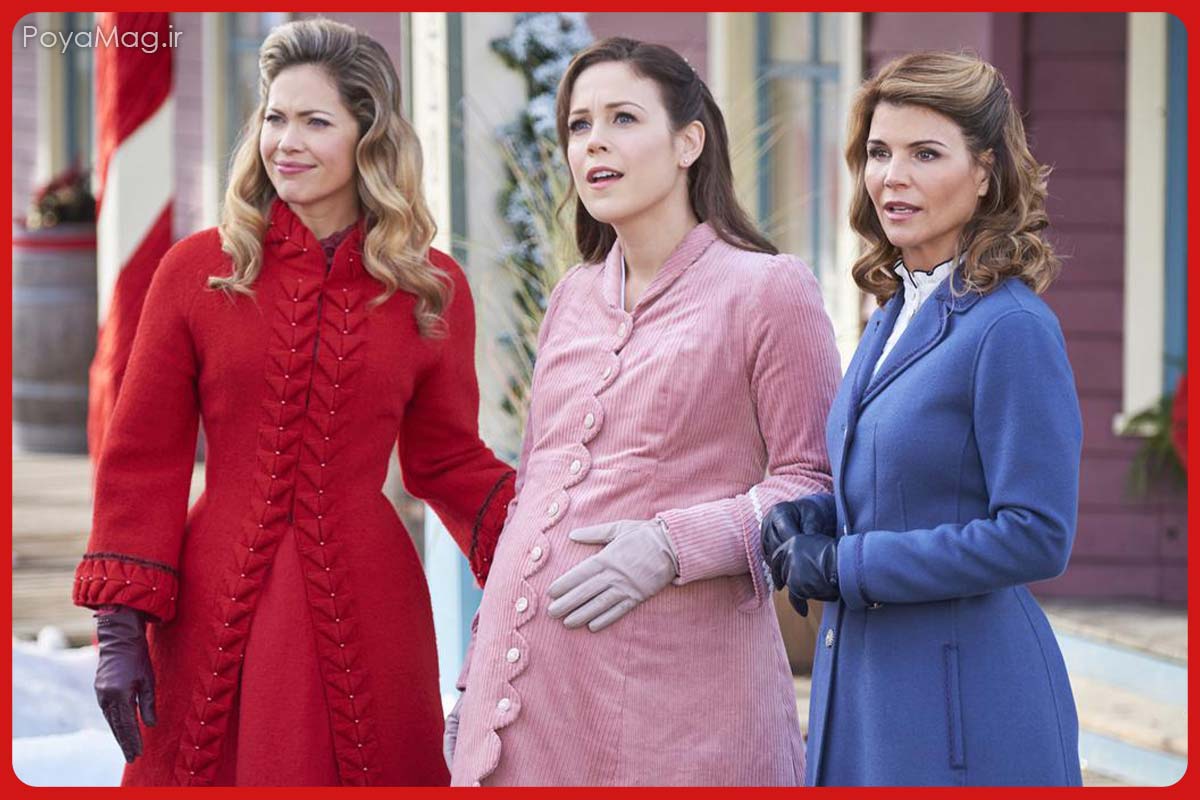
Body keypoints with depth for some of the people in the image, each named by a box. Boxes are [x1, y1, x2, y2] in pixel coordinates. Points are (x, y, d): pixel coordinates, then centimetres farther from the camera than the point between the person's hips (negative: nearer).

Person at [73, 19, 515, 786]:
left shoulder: (432, 289, 4)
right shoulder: (200, 270, 1)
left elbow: (448, 459, 11)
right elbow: (143, 457, 2)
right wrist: (122, 622, -5)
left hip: (364, 609, 1)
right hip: (216, 610, 0)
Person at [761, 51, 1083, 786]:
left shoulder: (1012, 327, -15)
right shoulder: (894, 314, 11)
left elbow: (1037, 537, -19)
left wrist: (844, 566, -15)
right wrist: (811, 517, 0)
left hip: (966, 700, -8)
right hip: (865, 679, 8)